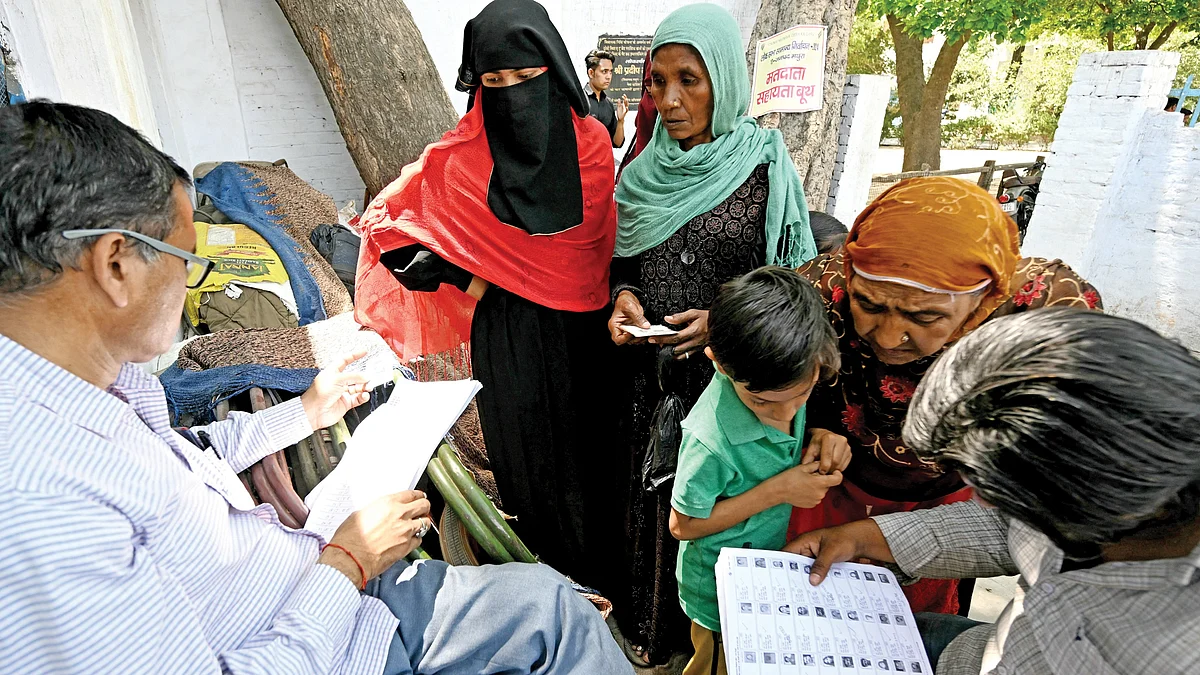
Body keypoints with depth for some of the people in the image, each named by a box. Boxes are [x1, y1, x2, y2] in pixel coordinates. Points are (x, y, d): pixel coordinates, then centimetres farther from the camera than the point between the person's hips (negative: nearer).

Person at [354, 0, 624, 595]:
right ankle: (543, 571, 35)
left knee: (586, 447, 12)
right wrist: (470, 279, -8)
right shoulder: (462, 157, -6)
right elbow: (386, 220, 0)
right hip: (505, 338, -1)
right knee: (524, 450, 11)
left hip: (579, 333, 1)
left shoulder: (590, 143, -3)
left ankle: (598, 565, 38)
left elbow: (603, 241, 1)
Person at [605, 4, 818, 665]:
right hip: (650, 369, 4)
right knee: (654, 487, 16)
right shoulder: (644, 169, 2)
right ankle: (652, 621, 42)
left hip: (728, 371, -3)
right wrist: (623, 297, -9)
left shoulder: (764, 169, -9)